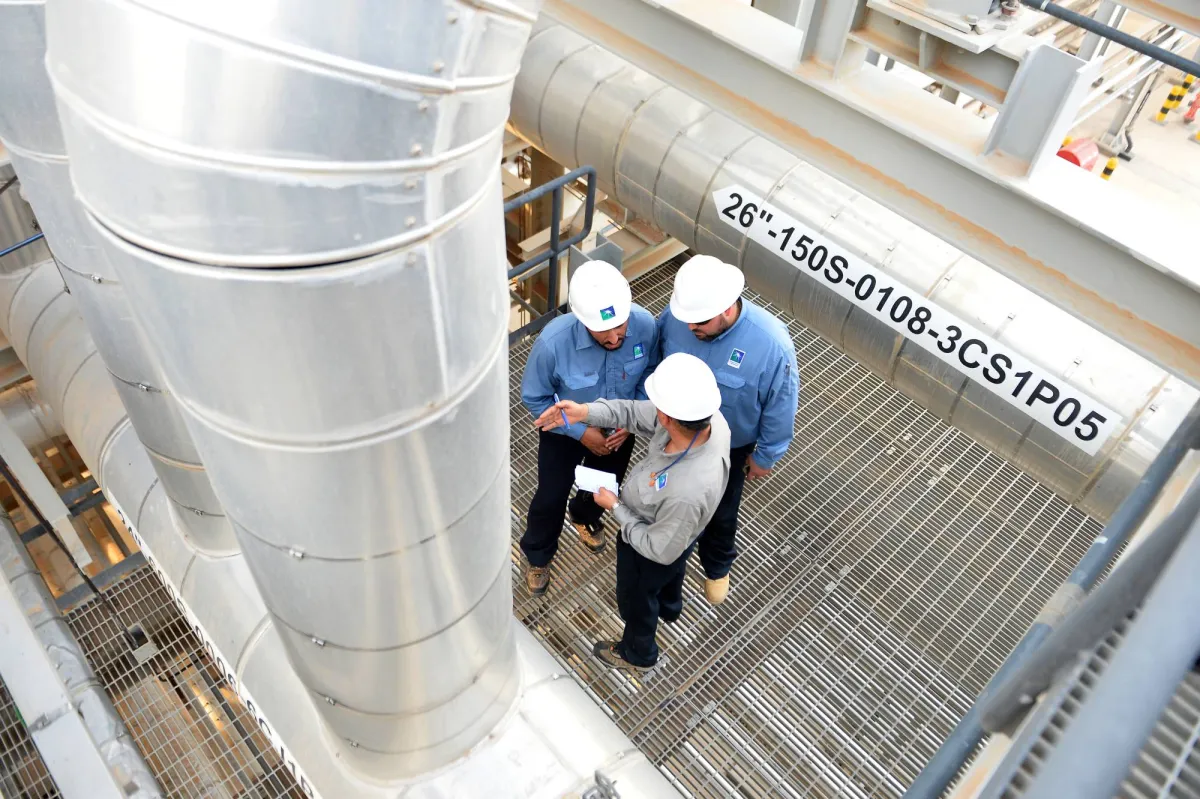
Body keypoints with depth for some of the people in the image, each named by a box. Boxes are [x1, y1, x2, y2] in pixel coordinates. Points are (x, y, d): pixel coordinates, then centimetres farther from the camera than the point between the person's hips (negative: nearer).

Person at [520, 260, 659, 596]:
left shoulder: (645, 326, -31)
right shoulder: (553, 341, -39)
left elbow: (650, 378, -9)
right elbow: (534, 398, -21)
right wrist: (581, 432, -23)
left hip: (619, 429, 3)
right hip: (565, 431, -3)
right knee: (551, 497, 17)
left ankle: (585, 517, 66)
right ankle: (537, 556, 49)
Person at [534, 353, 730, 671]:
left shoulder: (687, 493, -50)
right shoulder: (709, 417, -32)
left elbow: (659, 549, -30)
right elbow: (637, 413, -16)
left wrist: (616, 508, -21)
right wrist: (586, 412, -28)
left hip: (651, 551, -6)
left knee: (636, 599, 27)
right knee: (672, 572, 39)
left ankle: (637, 653, 59)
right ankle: (669, 608, 73)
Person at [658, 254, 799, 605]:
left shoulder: (771, 344, -36)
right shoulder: (676, 313, -26)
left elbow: (780, 408, -19)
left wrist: (765, 456, -7)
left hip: (728, 448, -2)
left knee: (720, 513, 24)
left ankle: (717, 567, 56)